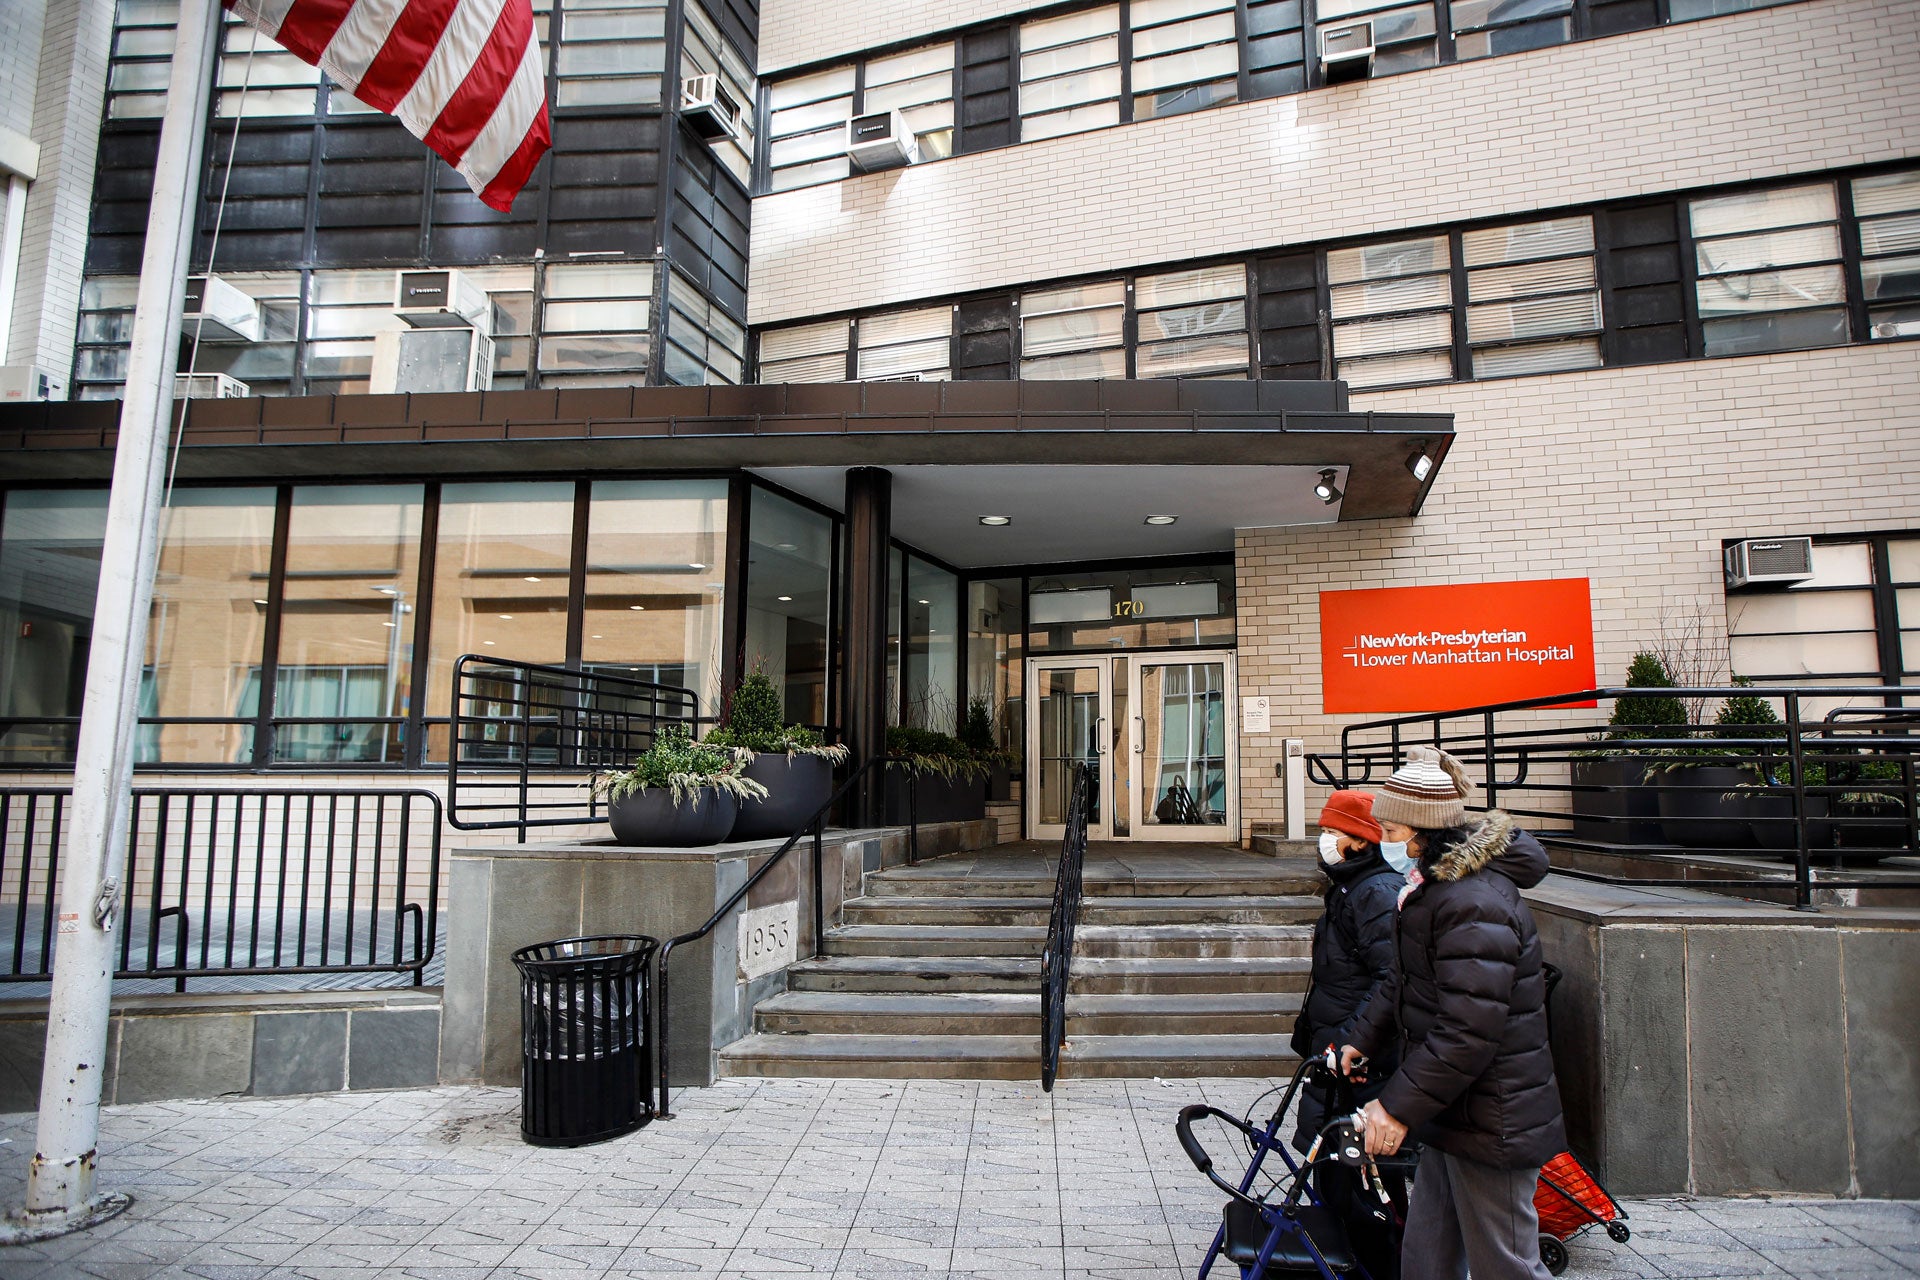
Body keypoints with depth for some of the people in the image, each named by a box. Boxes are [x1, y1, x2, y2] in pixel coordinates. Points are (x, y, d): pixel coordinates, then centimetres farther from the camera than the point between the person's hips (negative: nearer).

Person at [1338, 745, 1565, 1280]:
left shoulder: (1475, 905, -26)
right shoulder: (1436, 884, 7)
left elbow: (1468, 1033, -29)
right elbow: (1404, 981, 18)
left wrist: (1399, 1105, -26)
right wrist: (1363, 1038, 14)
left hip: (1490, 1124, -10)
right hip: (1451, 1110, 10)